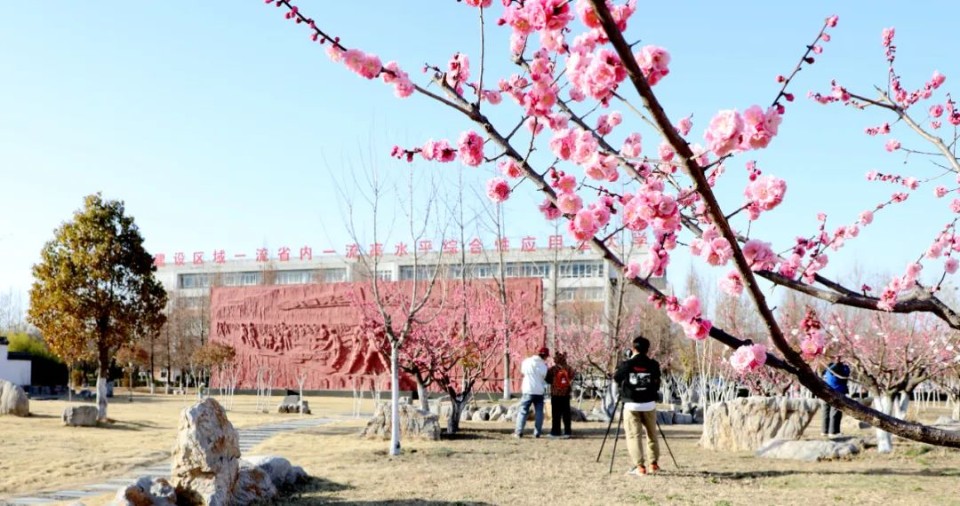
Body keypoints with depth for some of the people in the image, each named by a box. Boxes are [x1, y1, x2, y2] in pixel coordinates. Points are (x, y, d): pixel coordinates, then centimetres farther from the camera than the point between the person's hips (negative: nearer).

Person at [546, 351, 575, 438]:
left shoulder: (552, 369, -10)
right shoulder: (569, 369, 0)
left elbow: (548, 380, -1)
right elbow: (571, 381, 7)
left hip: (555, 394, -3)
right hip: (566, 394, 3)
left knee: (556, 414, 2)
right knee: (566, 414, 8)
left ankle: (555, 432, 3)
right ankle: (567, 432, 7)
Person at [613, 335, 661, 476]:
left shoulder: (626, 364, -9)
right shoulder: (653, 365, -3)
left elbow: (616, 378, 7)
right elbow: (656, 382, 10)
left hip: (631, 405, -2)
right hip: (649, 404, 2)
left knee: (633, 436, 0)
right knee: (652, 434, 17)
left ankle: (639, 466, -8)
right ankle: (653, 463, 21)